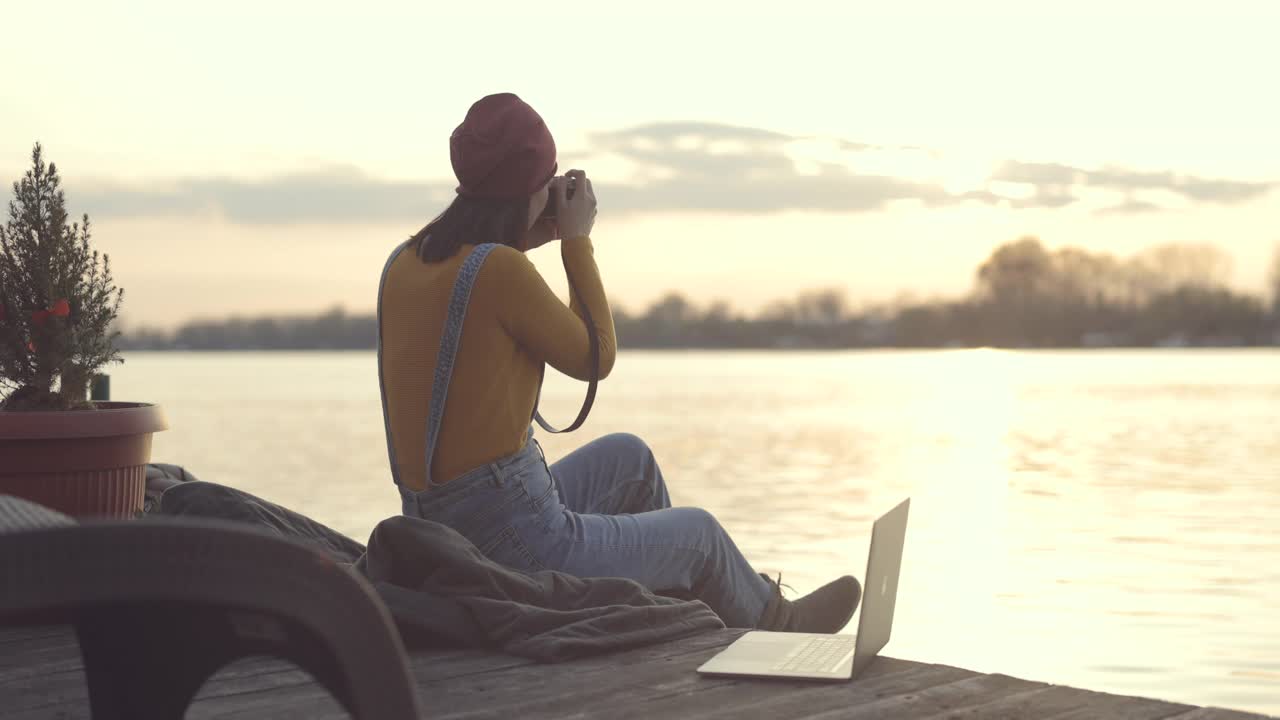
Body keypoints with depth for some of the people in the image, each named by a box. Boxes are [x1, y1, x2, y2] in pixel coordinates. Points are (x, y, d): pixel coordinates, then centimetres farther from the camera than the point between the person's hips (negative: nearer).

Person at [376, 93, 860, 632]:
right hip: (512, 537, -8)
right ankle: (773, 624, 49)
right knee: (699, 531, 19)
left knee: (628, 457, 31)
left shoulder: (403, 265, 3)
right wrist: (578, 240, 1)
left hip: (435, 527, 8)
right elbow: (595, 358, -6)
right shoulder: (499, 268, -21)